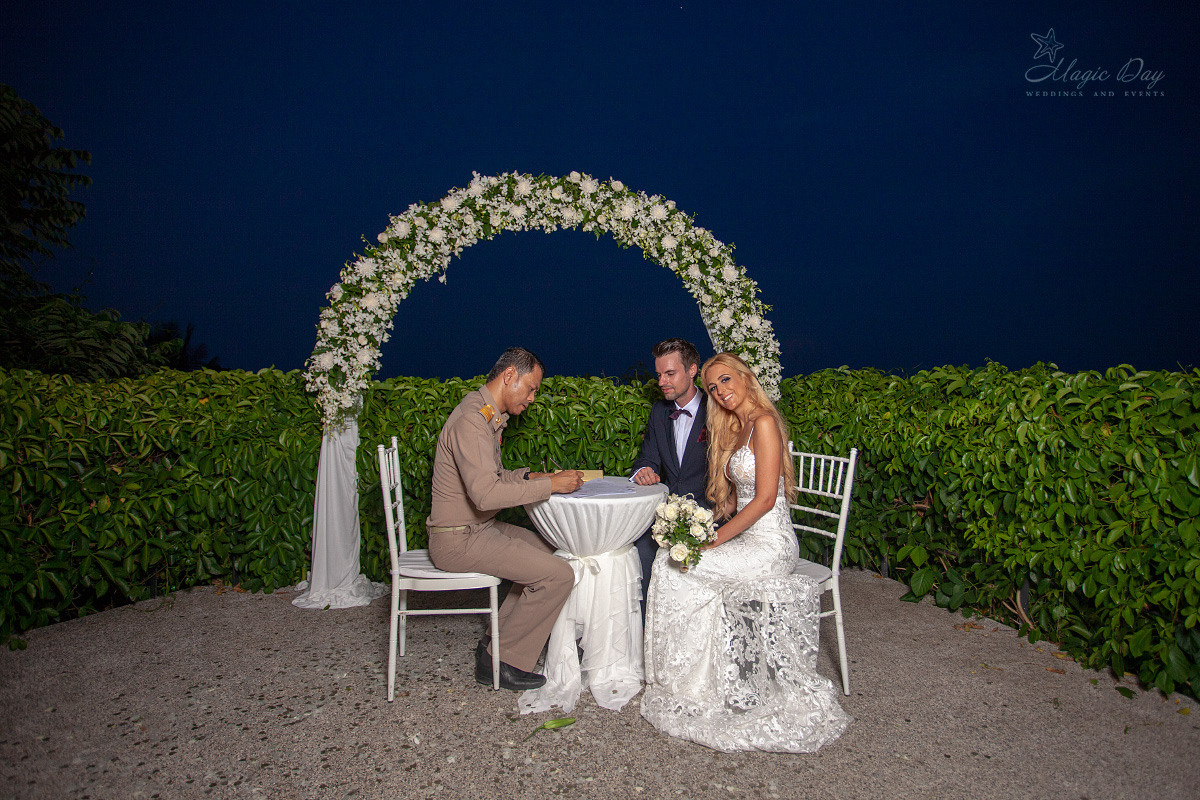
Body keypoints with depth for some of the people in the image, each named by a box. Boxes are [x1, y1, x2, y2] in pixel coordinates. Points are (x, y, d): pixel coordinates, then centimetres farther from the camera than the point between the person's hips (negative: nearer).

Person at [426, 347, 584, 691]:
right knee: (559, 575, -15)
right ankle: (502, 661, 1)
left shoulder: (488, 416, 12)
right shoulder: (471, 421, -22)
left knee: (549, 550, 16)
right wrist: (550, 485, -23)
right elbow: (486, 493, -31)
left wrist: (529, 476, 6)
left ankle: (498, 641, 17)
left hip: (477, 528, 11)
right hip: (458, 540, -11)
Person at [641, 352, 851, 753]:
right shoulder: (734, 428, 14)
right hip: (745, 536, 8)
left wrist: (715, 539, -17)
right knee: (670, 556, -6)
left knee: (676, 566, -14)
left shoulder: (764, 422, -15)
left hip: (768, 542, -8)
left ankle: (692, 680, 4)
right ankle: (686, 676, 4)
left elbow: (765, 498, -20)